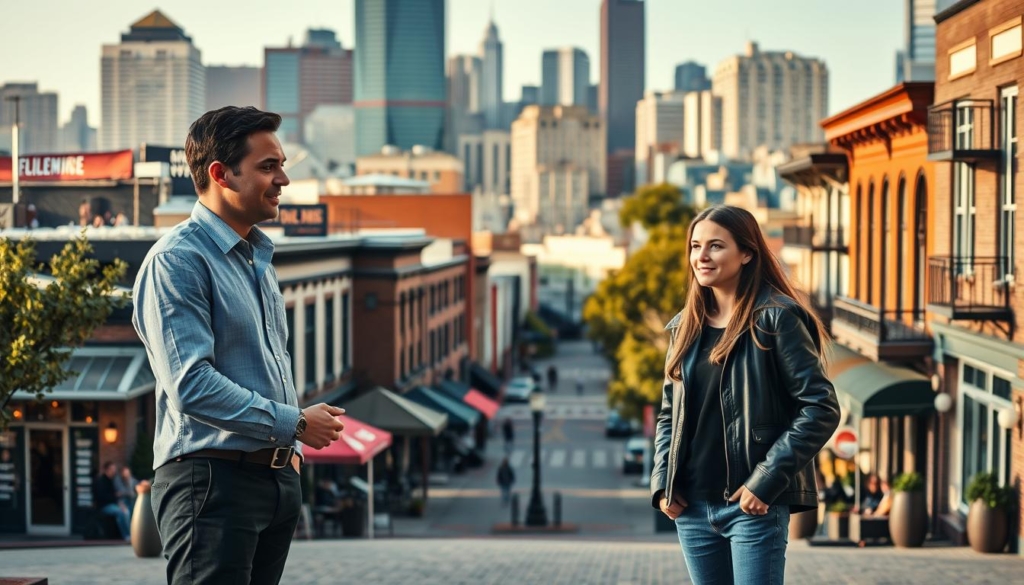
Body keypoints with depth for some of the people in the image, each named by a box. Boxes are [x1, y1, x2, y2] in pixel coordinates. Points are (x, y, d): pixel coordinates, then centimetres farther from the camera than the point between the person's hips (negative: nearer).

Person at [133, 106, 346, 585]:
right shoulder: (177, 261, -13)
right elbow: (191, 387, -22)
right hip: (213, 480, -9)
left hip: (277, 477, 9)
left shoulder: (259, 257, 17)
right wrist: (295, 423, -15)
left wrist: (290, 447, 14)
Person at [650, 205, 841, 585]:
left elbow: (821, 408, -11)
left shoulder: (775, 319, -7)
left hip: (755, 504, -6)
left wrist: (766, 481, -15)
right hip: (693, 507, 6)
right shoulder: (685, 327, 12)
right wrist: (662, 482, 4)